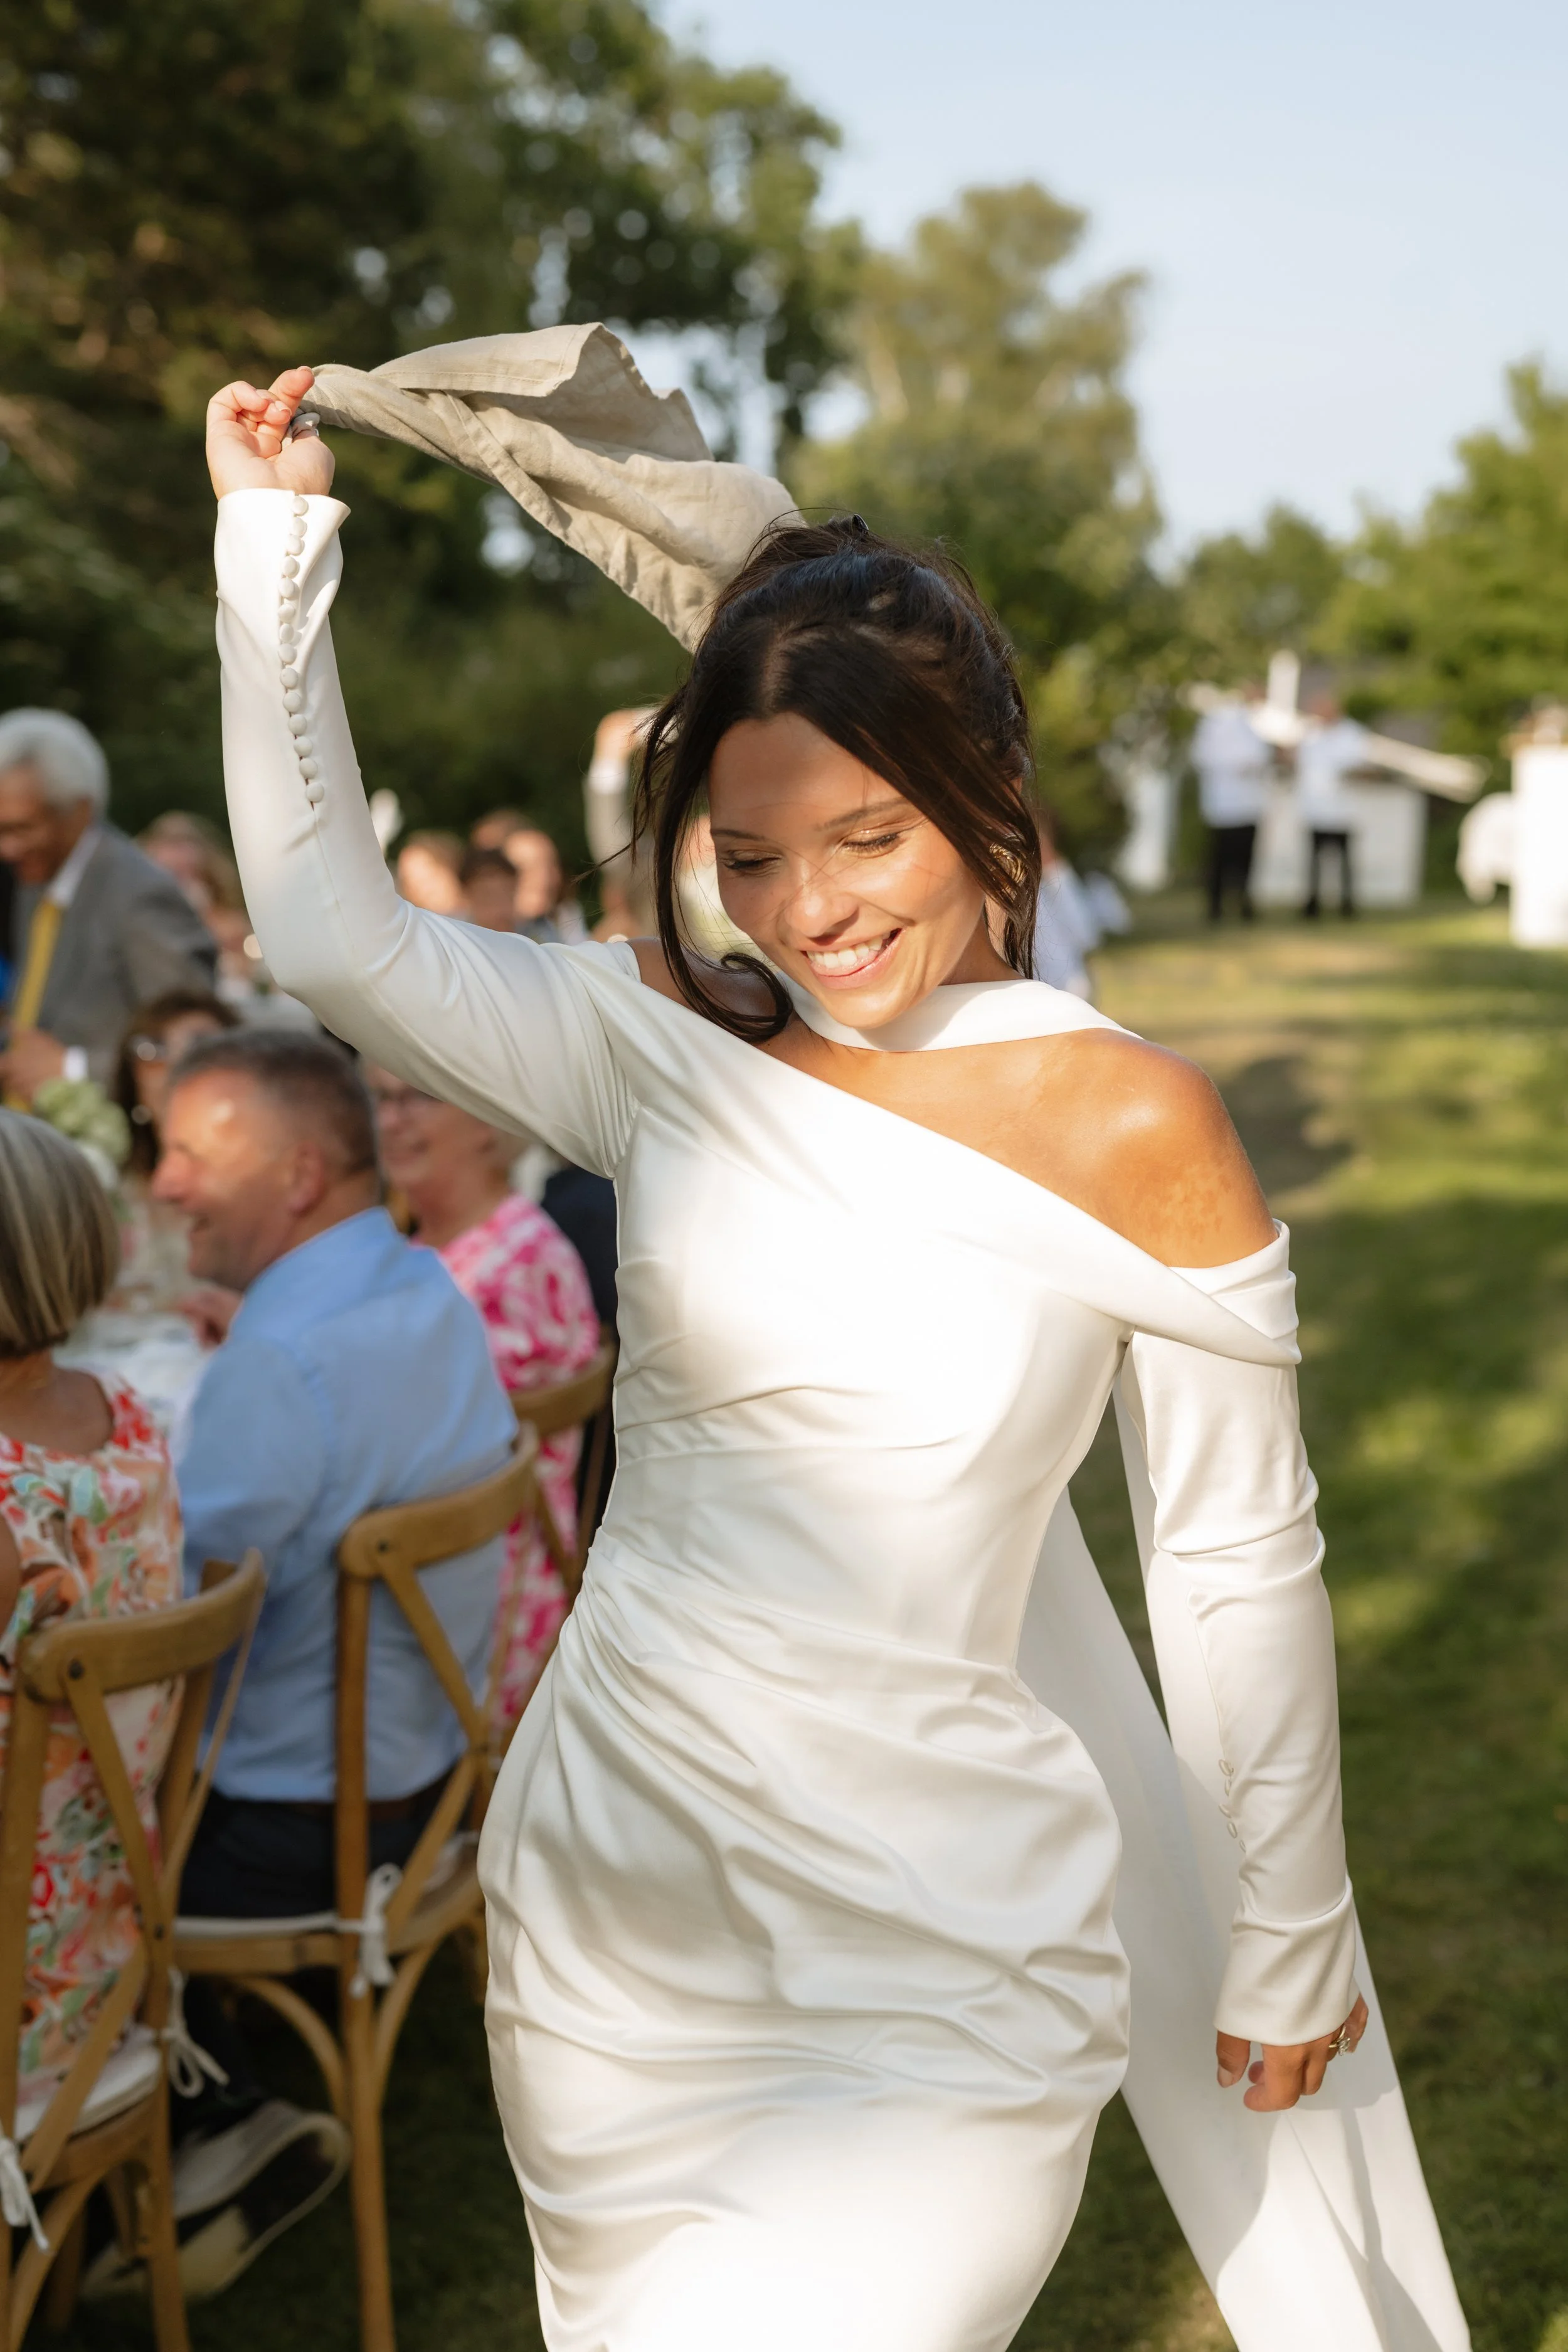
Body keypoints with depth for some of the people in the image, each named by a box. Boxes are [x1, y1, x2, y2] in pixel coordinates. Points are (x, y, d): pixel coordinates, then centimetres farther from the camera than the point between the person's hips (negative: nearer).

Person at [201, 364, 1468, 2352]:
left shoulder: (1128, 1126, -11)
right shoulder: (673, 1050, -2)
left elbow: (1240, 1565, -4)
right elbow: (338, 938, 2)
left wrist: (1290, 1944, 4)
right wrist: (273, 540, 4)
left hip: (930, 1965, -4)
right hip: (605, 1894, 4)